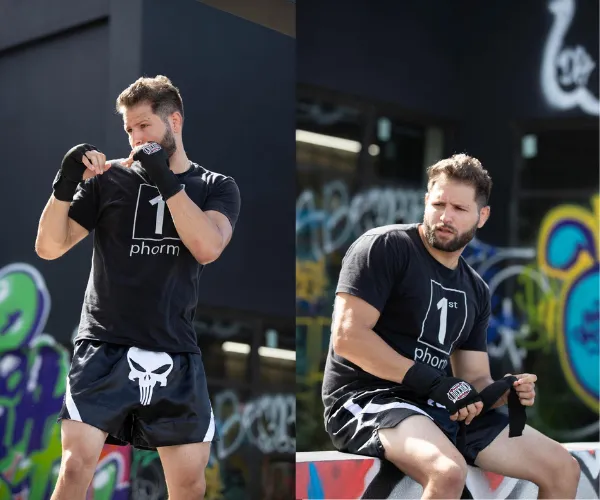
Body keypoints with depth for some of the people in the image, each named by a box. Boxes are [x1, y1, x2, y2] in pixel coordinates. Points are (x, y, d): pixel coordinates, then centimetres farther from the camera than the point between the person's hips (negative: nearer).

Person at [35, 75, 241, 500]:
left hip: (176, 356, 1)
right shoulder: (109, 180, 5)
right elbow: (49, 248, 1)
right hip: (105, 349, -1)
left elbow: (208, 248, -13)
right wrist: (65, 184, -14)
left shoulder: (217, 188, 6)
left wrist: (167, 180, -17)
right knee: (76, 465, -15)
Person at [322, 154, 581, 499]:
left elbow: (476, 378, 15)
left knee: (564, 469, 3)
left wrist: (506, 393, -10)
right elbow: (347, 336, -17)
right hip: (367, 399, -7)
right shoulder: (385, 247, -7)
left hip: (437, 407, 7)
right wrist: (436, 383, -20)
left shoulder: (476, 290, 15)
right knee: (449, 471, -37)